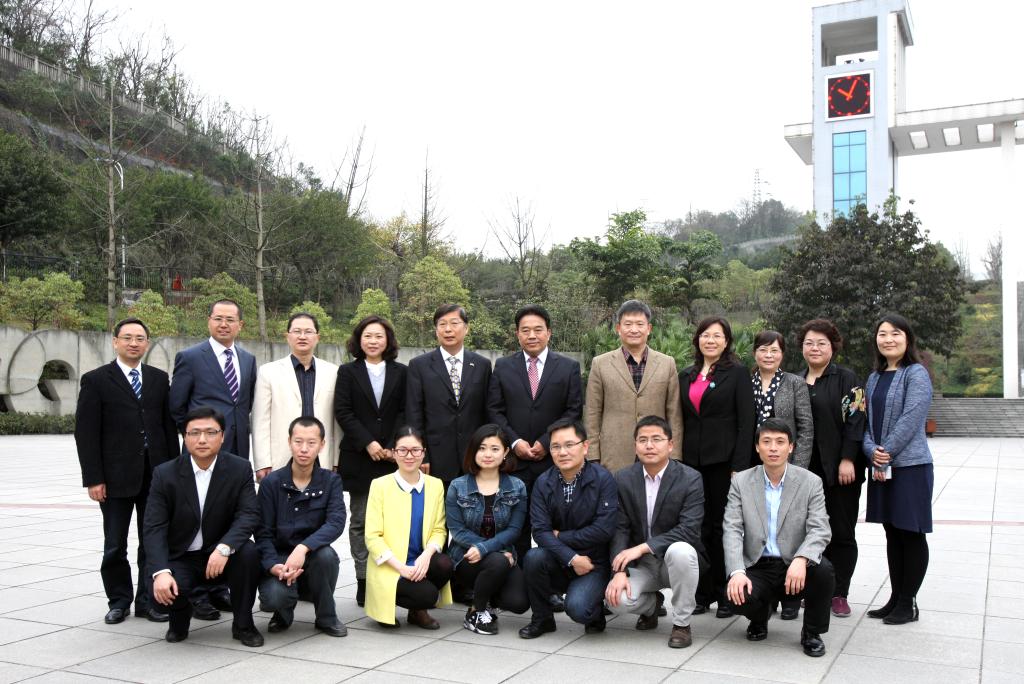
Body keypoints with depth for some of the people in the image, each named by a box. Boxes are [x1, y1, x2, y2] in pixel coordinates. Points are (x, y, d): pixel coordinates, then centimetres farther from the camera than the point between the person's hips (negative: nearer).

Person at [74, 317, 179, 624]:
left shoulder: (159, 378, 9)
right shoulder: (96, 380, -1)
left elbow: (169, 425, 10)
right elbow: (86, 433, -5)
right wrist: (93, 479, -10)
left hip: (156, 475, 3)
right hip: (116, 476, -2)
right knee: (115, 545, 8)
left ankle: (148, 600, 17)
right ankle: (119, 601, 23)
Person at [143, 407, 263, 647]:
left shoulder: (240, 469, -7)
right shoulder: (165, 474, -8)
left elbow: (249, 515, -17)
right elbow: (154, 528, -13)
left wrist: (224, 548, -36)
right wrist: (161, 572, -28)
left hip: (222, 555, 0)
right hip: (181, 558, 0)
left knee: (248, 551, -31)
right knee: (164, 590, -30)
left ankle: (243, 624, -8)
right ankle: (180, 616, 10)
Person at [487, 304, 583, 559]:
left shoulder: (569, 367, 5)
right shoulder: (503, 366, 9)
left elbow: (574, 411, 0)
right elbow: (494, 409, 5)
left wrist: (547, 443, -8)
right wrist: (514, 441, -7)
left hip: (553, 459, -1)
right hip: (514, 460, 1)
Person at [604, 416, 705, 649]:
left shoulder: (691, 479, -12)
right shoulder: (623, 479, -1)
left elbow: (689, 530, -22)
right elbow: (620, 529, -4)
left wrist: (642, 547, -28)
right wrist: (620, 571, -18)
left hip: (677, 559, -3)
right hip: (640, 565, 3)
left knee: (680, 550, -37)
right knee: (616, 599, -24)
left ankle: (681, 623, -12)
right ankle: (651, 604, 16)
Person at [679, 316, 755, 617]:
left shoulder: (737, 374, 0)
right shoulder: (686, 376, 14)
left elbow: (746, 422, -6)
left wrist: (740, 466, -13)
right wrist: (678, 461, 8)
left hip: (724, 461, -4)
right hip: (692, 462, 4)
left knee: (723, 527, 1)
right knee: (699, 528, 6)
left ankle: (726, 595, 11)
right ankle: (703, 593, 16)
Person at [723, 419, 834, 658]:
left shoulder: (811, 482, -3)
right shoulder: (741, 482, 0)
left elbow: (820, 530, -12)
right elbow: (732, 530, -7)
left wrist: (801, 559, -33)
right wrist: (737, 572, -24)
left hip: (795, 567, 0)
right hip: (757, 567, 0)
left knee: (823, 570, -32)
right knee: (737, 596, -29)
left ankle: (812, 632, -3)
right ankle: (760, 616, 11)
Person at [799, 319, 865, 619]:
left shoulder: (845, 379, -2)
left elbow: (855, 420, -9)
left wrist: (847, 460, -16)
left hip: (839, 469, -4)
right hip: (806, 469, 4)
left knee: (841, 532, 3)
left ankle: (839, 594, 12)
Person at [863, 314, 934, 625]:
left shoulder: (916, 373, -8)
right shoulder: (874, 378, 13)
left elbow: (910, 419, -16)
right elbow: (867, 420, 10)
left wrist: (885, 454, -15)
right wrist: (872, 452, -7)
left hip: (910, 465, -7)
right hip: (881, 467, 7)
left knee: (911, 534, 2)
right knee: (892, 533, 13)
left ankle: (908, 603, 12)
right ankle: (896, 598, 21)